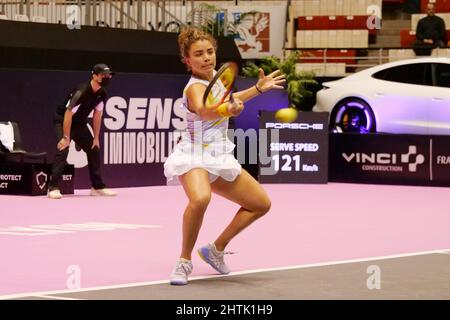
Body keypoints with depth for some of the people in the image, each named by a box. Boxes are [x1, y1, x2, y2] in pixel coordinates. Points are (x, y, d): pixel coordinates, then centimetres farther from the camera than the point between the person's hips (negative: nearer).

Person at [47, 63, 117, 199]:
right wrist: (66, 137, -30)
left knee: (94, 149, 8)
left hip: (80, 123, 8)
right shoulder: (82, 91, -31)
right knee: (63, 149, -25)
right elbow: (68, 114, -31)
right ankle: (53, 188, -28)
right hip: (62, 120, -8)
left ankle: (97, 187, 19)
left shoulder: (101, 94, -7)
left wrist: (96, 138, 4)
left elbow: (97, 115, 3)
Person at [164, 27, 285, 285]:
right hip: (195, 156, -9)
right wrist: (227, 110, -66)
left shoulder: (215, 75, 5)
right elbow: (203, 110, -47)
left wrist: (259, 88, 27)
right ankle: (184, 261, -20)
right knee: (200, 198, -40)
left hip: (219, 157, 9)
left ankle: (216, 249, 24)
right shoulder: (195, 88, -22)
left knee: (262, 204, 14)